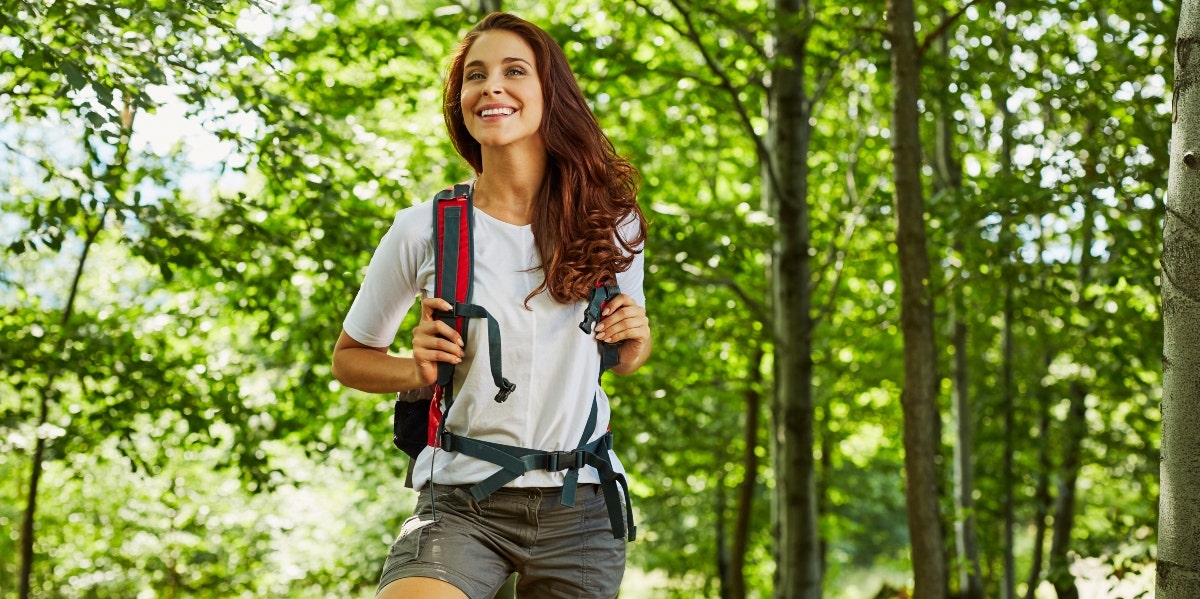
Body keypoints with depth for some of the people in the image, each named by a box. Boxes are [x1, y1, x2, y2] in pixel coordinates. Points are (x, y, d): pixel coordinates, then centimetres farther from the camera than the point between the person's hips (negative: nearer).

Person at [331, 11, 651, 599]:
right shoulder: (423, 230, -3)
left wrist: (635, 338, -3)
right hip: (461, 500, -2)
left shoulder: (610, 223, 3)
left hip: (581, 506, 3)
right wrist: (418, 370, -9)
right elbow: (349, 355, 11)